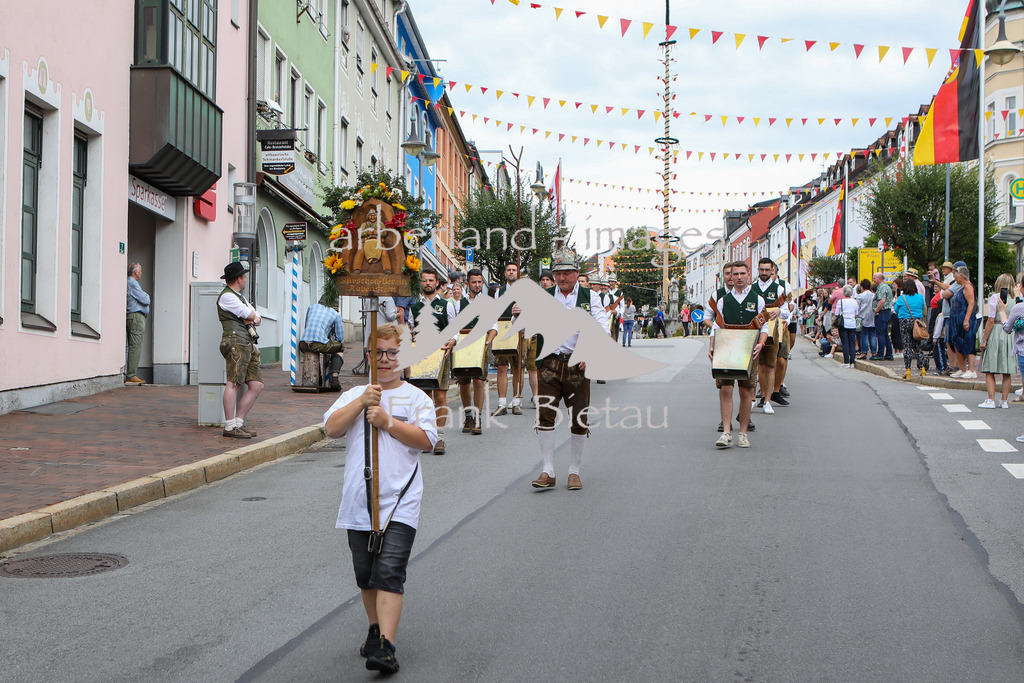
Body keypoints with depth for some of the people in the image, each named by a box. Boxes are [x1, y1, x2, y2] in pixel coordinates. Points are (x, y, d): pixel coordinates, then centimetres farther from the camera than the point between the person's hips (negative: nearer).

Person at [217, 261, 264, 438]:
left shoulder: (239, 297, 30)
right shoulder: (227, 296, -2)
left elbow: (258, 318, 26)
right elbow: (251, 315, -9)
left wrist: (253, 319, 2)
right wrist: (252, 316, 15)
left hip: (249, 344, 10)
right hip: (236, 342, -10)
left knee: (256, 385, 3)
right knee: (233, 383, -15)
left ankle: (238, 422, 6)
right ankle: (230, 426, -18)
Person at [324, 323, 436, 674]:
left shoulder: (415, 397, 5)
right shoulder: (353, 395, 13)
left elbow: (427, 439, -7)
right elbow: (331, 428, -2)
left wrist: (387, 422, -13)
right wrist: (362, 402, -11)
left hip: (399, 503, -4)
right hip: (358, 501, 4)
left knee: (389, 573, -14)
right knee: (365, 574, 13)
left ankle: (385, 646, -18)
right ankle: (375, 630, 31)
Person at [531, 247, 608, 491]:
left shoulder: (589, 297, 9)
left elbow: (601, 329, 0)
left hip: (578, 365, 0)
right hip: (550, 363, 0)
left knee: (579, 420, 2)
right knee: (545, 414, -7)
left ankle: (574, 471, 14)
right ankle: (548, 472, 1)